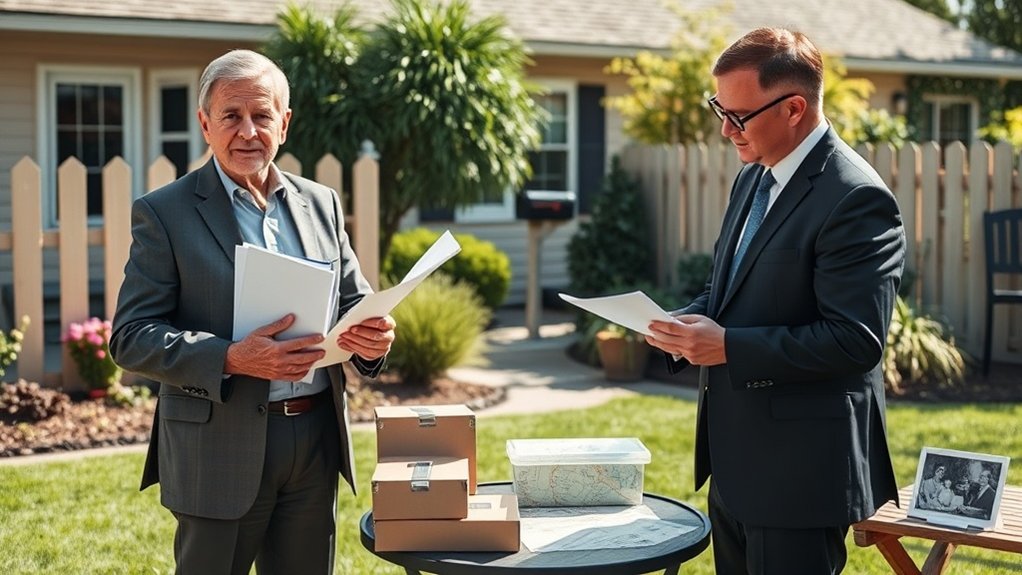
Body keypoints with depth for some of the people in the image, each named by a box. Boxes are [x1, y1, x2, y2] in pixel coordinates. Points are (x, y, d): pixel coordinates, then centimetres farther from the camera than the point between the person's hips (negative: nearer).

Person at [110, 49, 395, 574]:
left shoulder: (321, 203, 11)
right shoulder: (163, 213, -4)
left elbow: (354, 302, 15)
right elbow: (130, 337, -8)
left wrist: (372, 336, -10)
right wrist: (229, 359, -23)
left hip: (317, 441, 4)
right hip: (220, 448, -4)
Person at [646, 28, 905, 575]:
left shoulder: (856, 199, -18)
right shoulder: (753, 177, 11)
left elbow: (856, 340, -23)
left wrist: (728, 346, -24)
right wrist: (685, 326, 0)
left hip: (798, 468, -9)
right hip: (735, 460, 9)